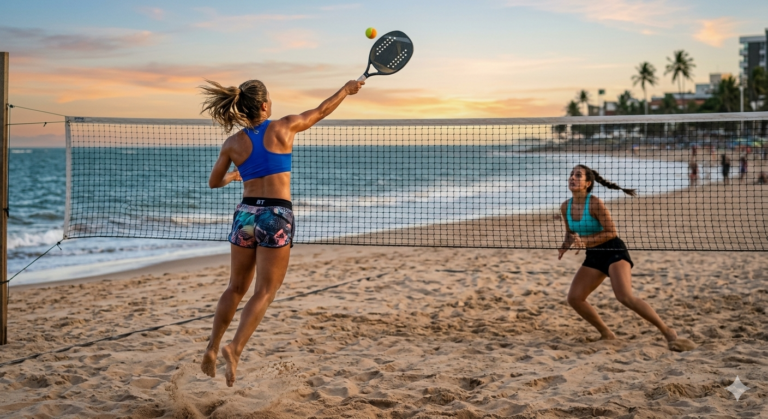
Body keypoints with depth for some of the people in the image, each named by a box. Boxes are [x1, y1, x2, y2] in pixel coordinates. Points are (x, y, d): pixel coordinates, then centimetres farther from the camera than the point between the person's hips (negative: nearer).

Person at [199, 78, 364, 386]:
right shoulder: (283, 128, -3)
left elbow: (213, 182, 16)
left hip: (246, 214, 4)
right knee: (264, 292, 0)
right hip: (277, 216, -4)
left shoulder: (233, 144, 3)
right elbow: (321, 110, 12)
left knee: (236, 288, 19)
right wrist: (346, 89, 27)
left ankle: (212, 349, 18)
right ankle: (235, 348, -17)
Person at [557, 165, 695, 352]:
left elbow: (610, 232, -18)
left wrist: (585, 241, -25)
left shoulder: (595, 203, -18)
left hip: (614, 251, -7)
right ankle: (606, 334, 15)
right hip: (594, 256, 8)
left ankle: (668, 333, -17)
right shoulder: (565, 207, 1)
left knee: (625, 296, -25)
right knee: (574, 298, -2)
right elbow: (570, 233, 16)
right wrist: (565, 245, -5)